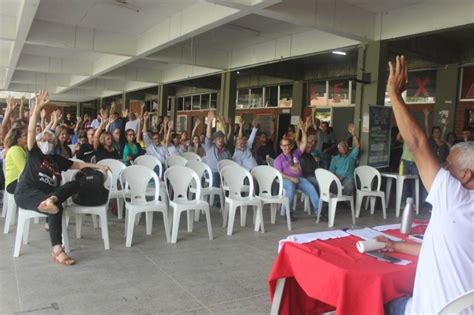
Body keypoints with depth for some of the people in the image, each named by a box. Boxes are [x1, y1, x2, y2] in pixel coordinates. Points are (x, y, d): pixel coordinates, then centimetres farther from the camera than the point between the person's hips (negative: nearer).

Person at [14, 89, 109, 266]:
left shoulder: (56, 159, 22)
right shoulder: (34, 153, 10)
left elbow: (78, 164, 28)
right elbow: (31, 131, -4)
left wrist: (98, 167, 22)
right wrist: (38, 108, -15)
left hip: (46, 192, 5)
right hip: (26, 192, -5)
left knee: (75, 184, -17)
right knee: (56, 208, -33)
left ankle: (51, 200, -47)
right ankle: (57, 251, -40)